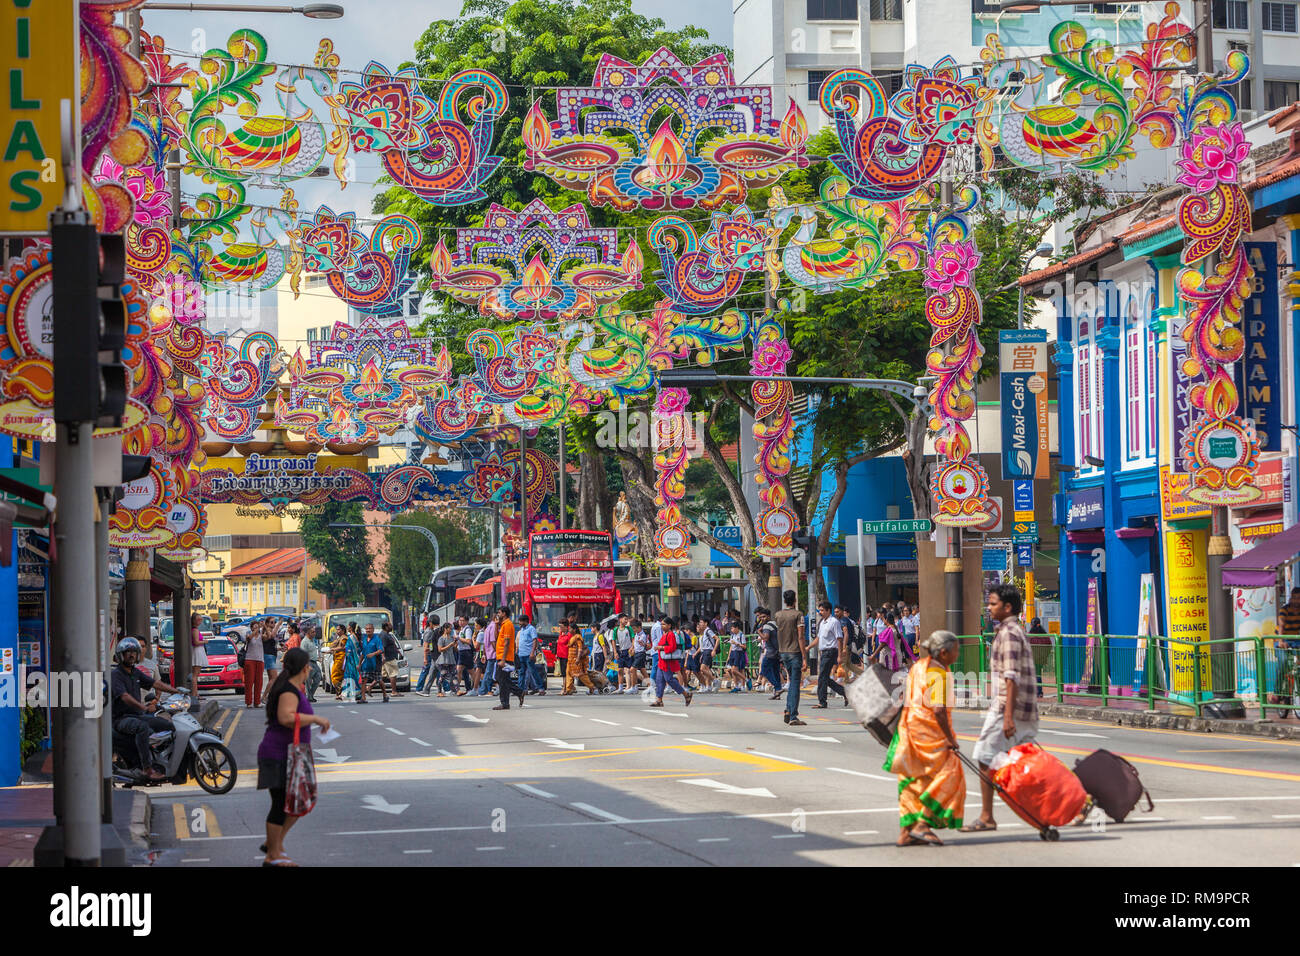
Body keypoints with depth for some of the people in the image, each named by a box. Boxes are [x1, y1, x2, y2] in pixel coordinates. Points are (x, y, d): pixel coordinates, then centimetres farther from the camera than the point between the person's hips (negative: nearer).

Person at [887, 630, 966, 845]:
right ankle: (922, 825, -8)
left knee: (913, 781, 12)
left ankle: (906, 831, 11)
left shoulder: (918, 666, 12)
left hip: (910, 728, 9)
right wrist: (950, 739, -18)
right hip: (929, 731, -9)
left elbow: (905, 699, 19)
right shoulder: (939, 674, -15)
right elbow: (939, 709, -22)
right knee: (947, 776, -3)